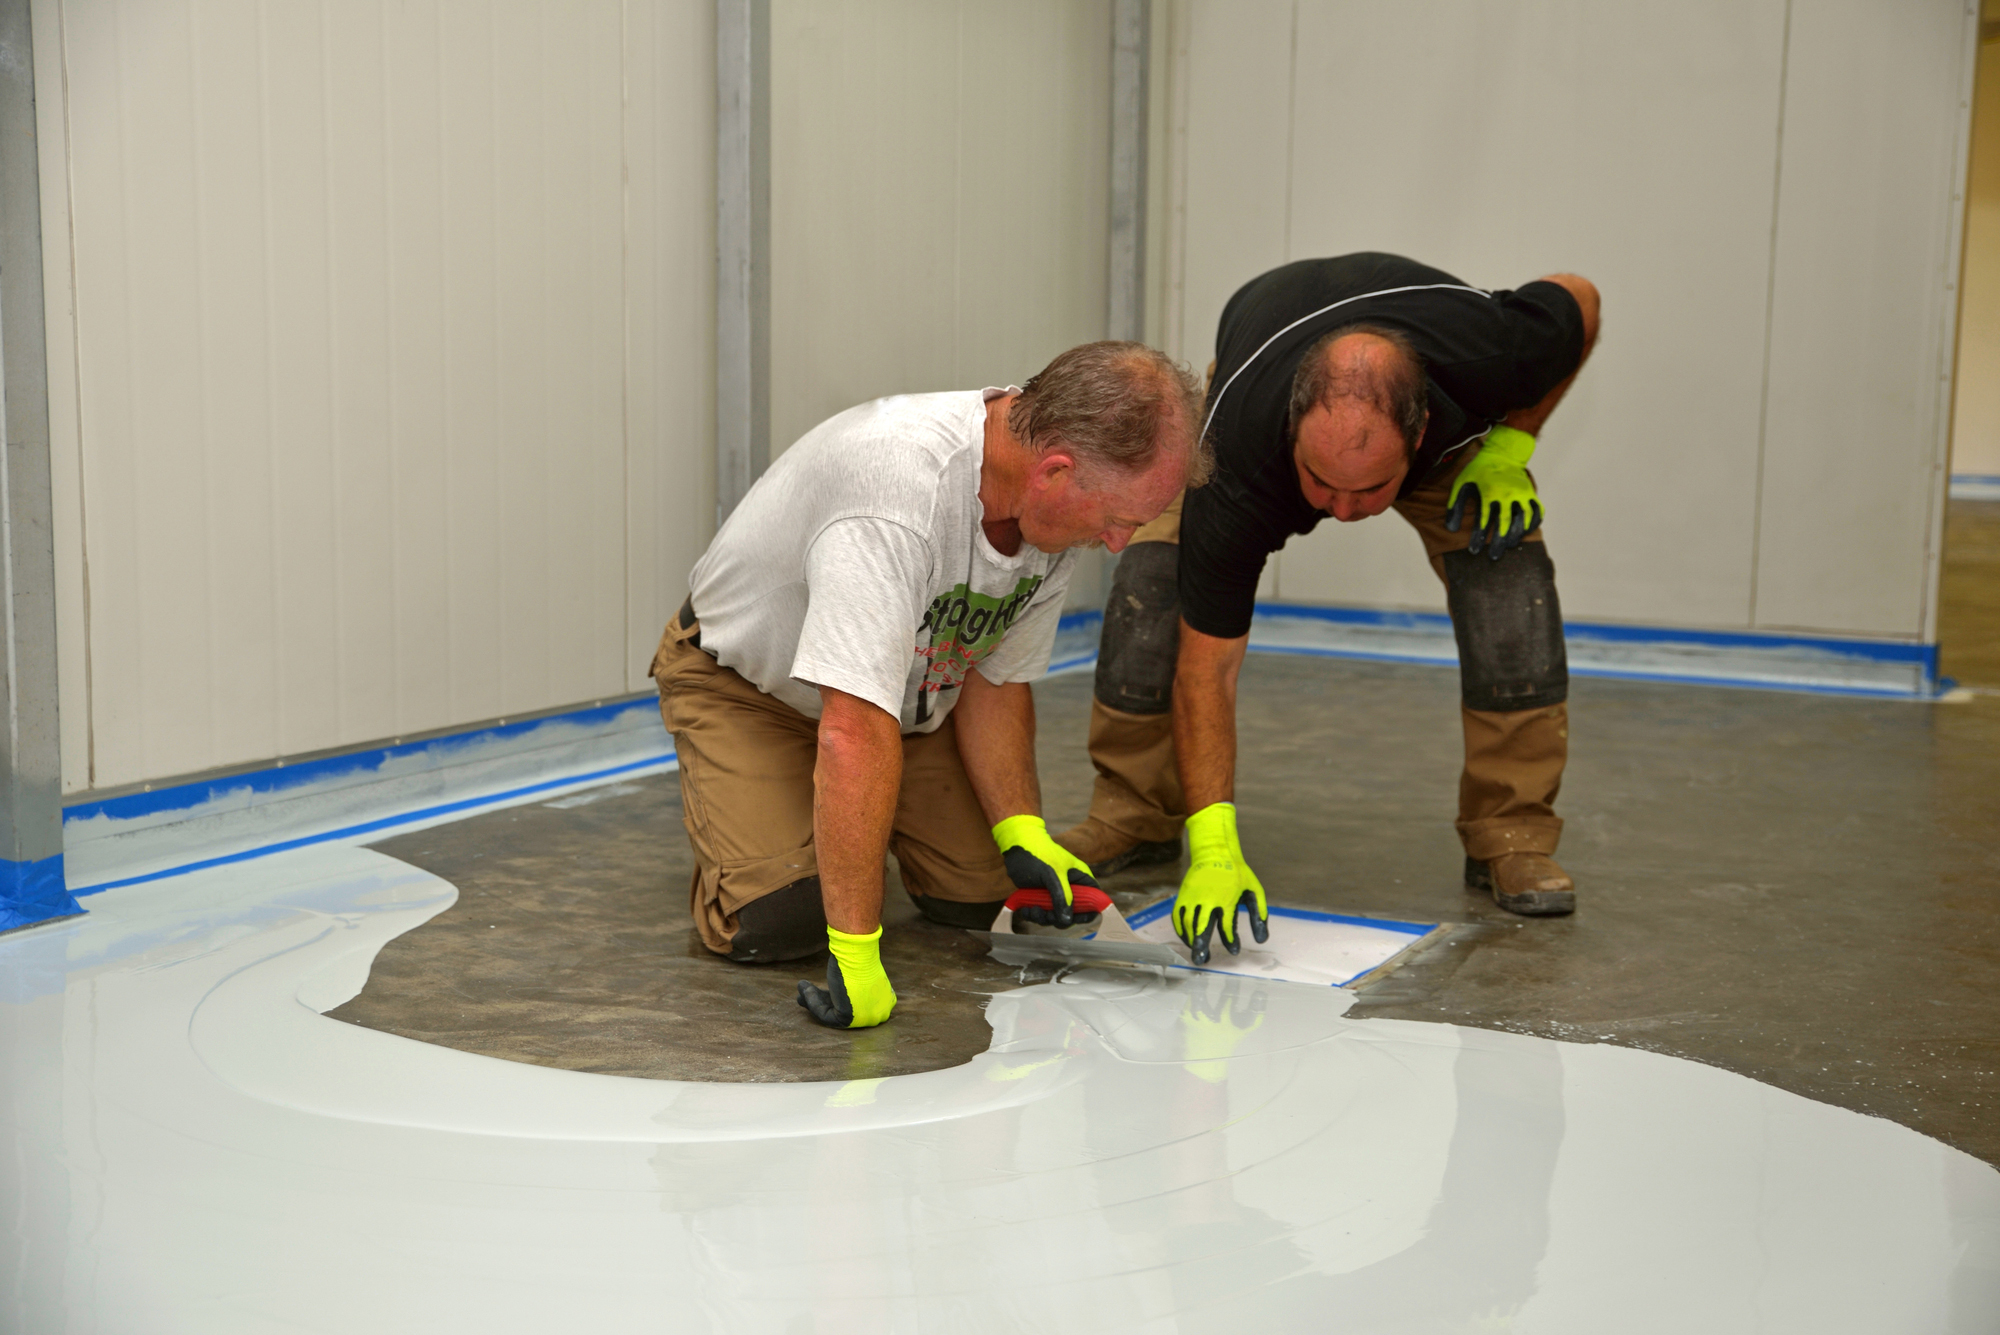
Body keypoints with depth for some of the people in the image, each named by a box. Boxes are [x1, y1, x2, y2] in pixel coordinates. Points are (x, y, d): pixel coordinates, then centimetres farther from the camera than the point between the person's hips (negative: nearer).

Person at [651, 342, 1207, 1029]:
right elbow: (855, 731, -46)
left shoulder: (1056, 510, -17)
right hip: (748, 685, -6)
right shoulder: (895, 482, -43)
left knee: (984, 894, -8)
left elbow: (995, 680, -3)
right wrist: (855, 950, -45)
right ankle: (739, 813, 13)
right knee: (778, 918, -22)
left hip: (914, 692, 6)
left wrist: (1022, 831, -18)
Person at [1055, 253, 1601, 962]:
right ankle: (1132, 818, -3)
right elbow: (1206, 661, -36)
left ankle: (1511, 832, -9)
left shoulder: (1489, 356, -43)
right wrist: (1212, 847, -44)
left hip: (1454, 420, 1)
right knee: (1155, 570, -20)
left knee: (1506, 565, -22)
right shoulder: (1235, 469, -43)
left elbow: (1579, 298, -17)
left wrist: (1508, 447, -24)